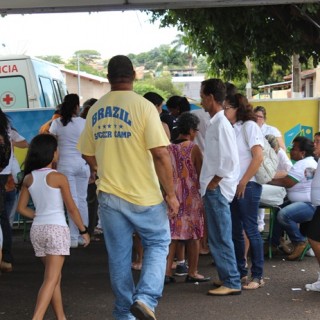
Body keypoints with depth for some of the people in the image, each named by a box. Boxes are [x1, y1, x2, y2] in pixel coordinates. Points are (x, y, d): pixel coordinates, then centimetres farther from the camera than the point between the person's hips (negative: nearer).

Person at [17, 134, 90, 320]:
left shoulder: (29, 178, 5)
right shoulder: (58, 177, -9)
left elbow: (21, 208, 8)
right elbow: (71, 208, -5)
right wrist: (84, 230, 5)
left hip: (37, 229, 6)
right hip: (57, 229, -6)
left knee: (55, 276, 18)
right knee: (51, 279, -9)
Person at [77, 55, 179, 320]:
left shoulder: (95, 110, 4)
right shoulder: (143, 106, -11)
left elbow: (88, 155, 12)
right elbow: (161, 154, -16)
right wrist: (171, 193, -8)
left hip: (109, 195, 4)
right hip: (144, 194, -4)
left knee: (118, 256, 13)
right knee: (158, 243, 13)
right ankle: (146, 298, -6)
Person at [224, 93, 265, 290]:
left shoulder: (249, 126, -6)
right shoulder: (231, 129, 13)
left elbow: (258, 157, -14)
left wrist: (243, 183, -14)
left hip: (248, 186, -7)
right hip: (232, 186, 7)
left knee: (251, 230, -4)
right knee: (236, 232, 10)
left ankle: (257, 276, 2)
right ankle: (240, 272, 19)